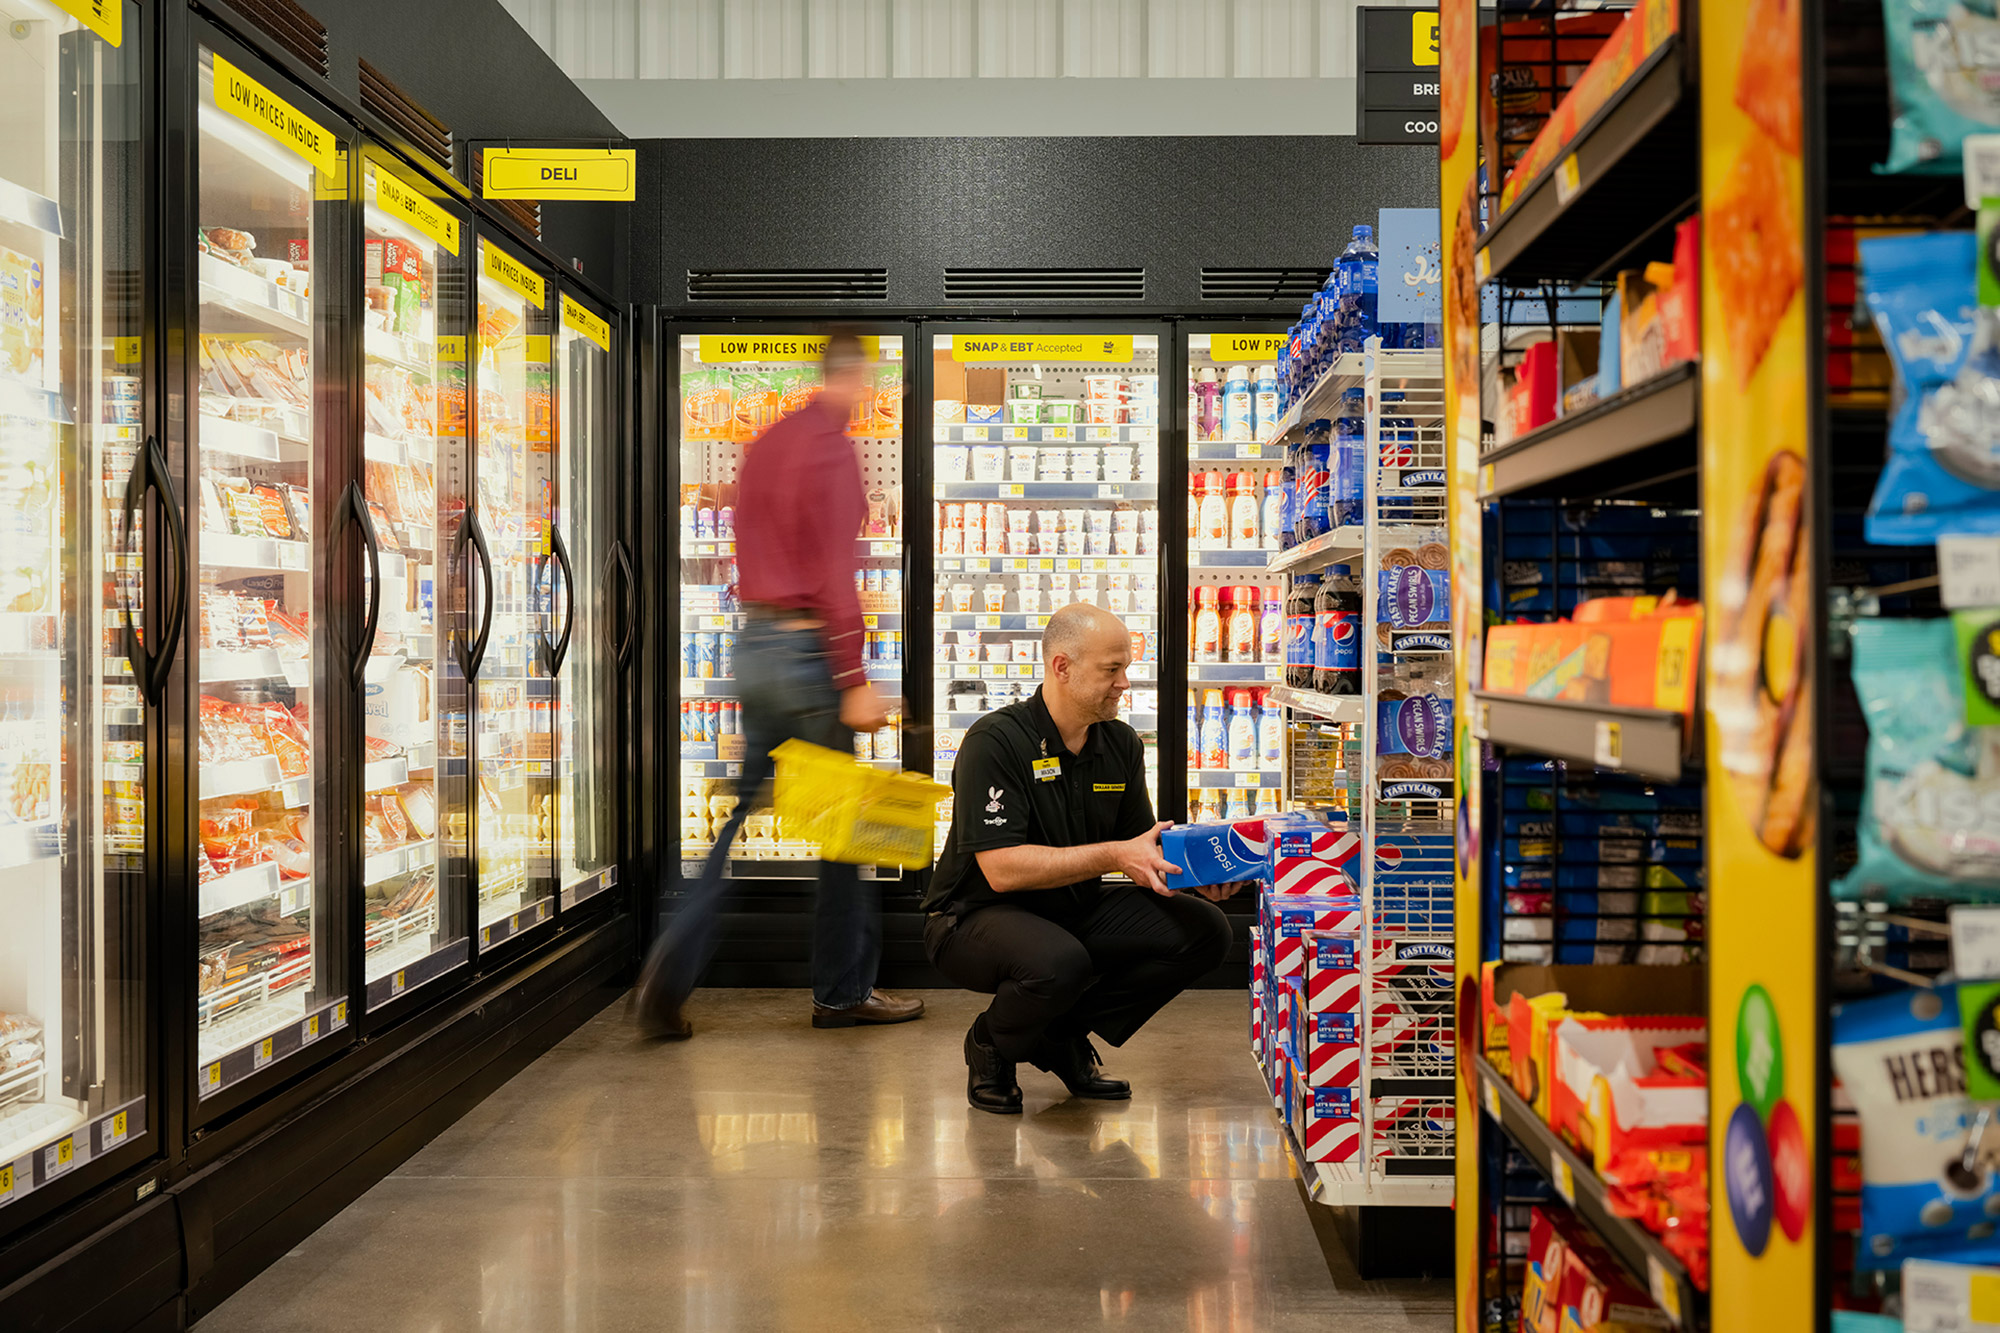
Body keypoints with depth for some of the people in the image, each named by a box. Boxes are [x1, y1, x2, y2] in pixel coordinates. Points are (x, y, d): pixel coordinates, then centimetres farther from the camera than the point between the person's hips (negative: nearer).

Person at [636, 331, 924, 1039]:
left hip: (754, 644, 8)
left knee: (745, 814, 11)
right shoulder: (831, 445, -12)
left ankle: (671, 969, 3)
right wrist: (855, 681, -19)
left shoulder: (763, 444, 14)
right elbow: (834, 573, -19)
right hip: (808, 649, -8)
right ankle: (843, 992, 15)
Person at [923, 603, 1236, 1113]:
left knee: (1204, 929, -9)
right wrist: (1114, 855, -29)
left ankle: (1064, 1035, 5)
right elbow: (1003, 869, -26)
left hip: (1077, 909, 7)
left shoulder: (1121, 744, 3)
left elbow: (1141, 850, 7)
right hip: (978, 916, -7)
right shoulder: (995, 742, -19)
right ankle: (990, 1046, -3)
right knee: (1059, 962, -39)